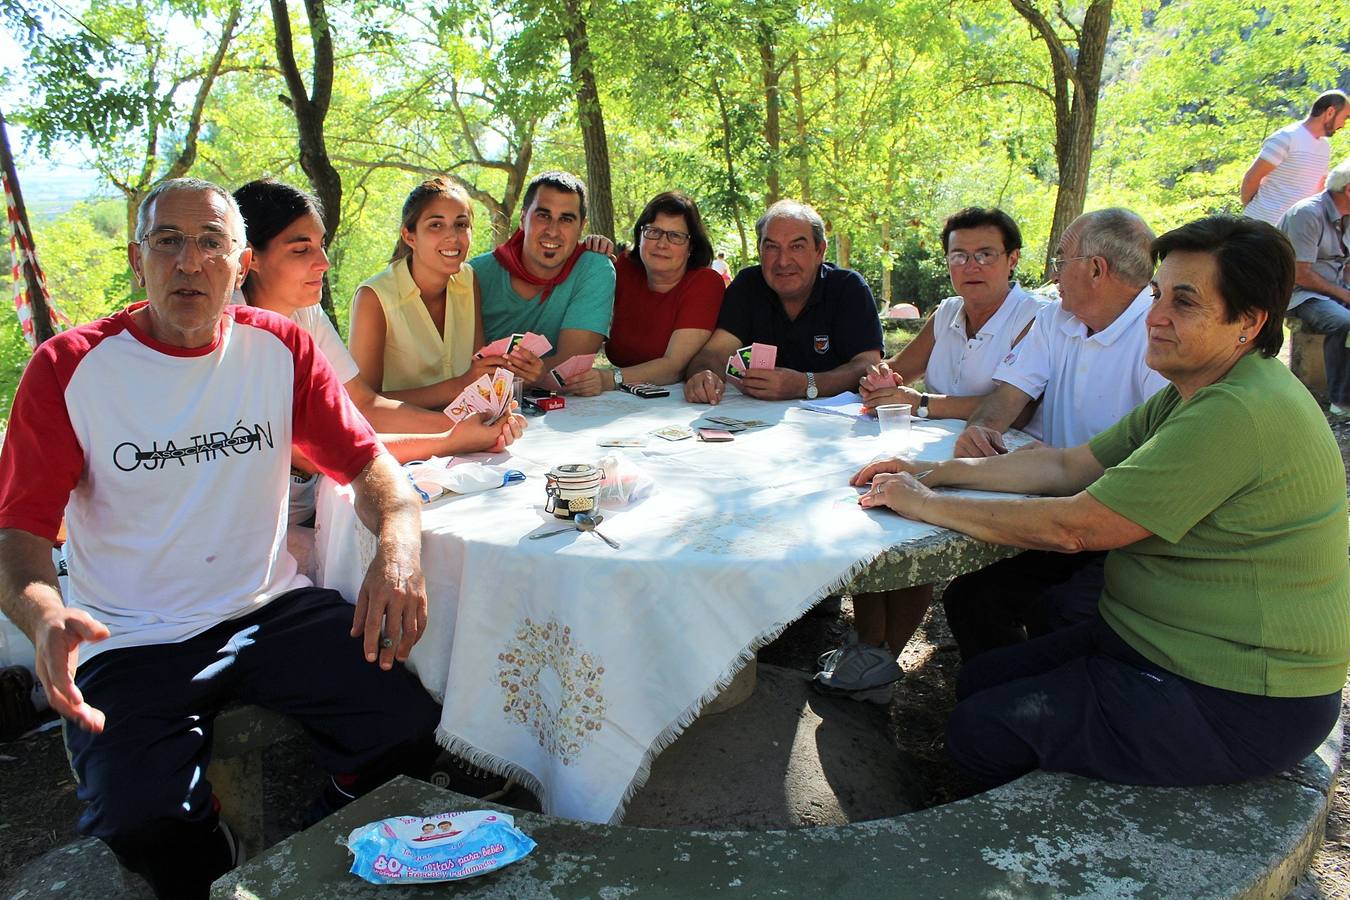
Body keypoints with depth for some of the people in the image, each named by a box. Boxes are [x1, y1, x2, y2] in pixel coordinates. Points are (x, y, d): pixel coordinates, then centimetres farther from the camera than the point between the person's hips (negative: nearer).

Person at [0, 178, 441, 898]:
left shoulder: (279, 348, 3)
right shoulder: (68, 367, -4)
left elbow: (367, 462, 1)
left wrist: (399, 547, -21)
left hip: (272, 608, 2)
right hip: (130, 643, -2)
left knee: (406, 726, -18)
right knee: (144, 822, -26)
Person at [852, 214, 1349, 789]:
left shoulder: (1241, 414, -27)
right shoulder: (1193, 394, 7)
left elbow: (1074, 527, -27)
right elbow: (1067, 465, 8)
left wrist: (927, 504, -19)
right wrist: (935, 472, -1)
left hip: (1236, 707, -10)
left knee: (979, 732, -8)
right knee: (979, 682, 12)